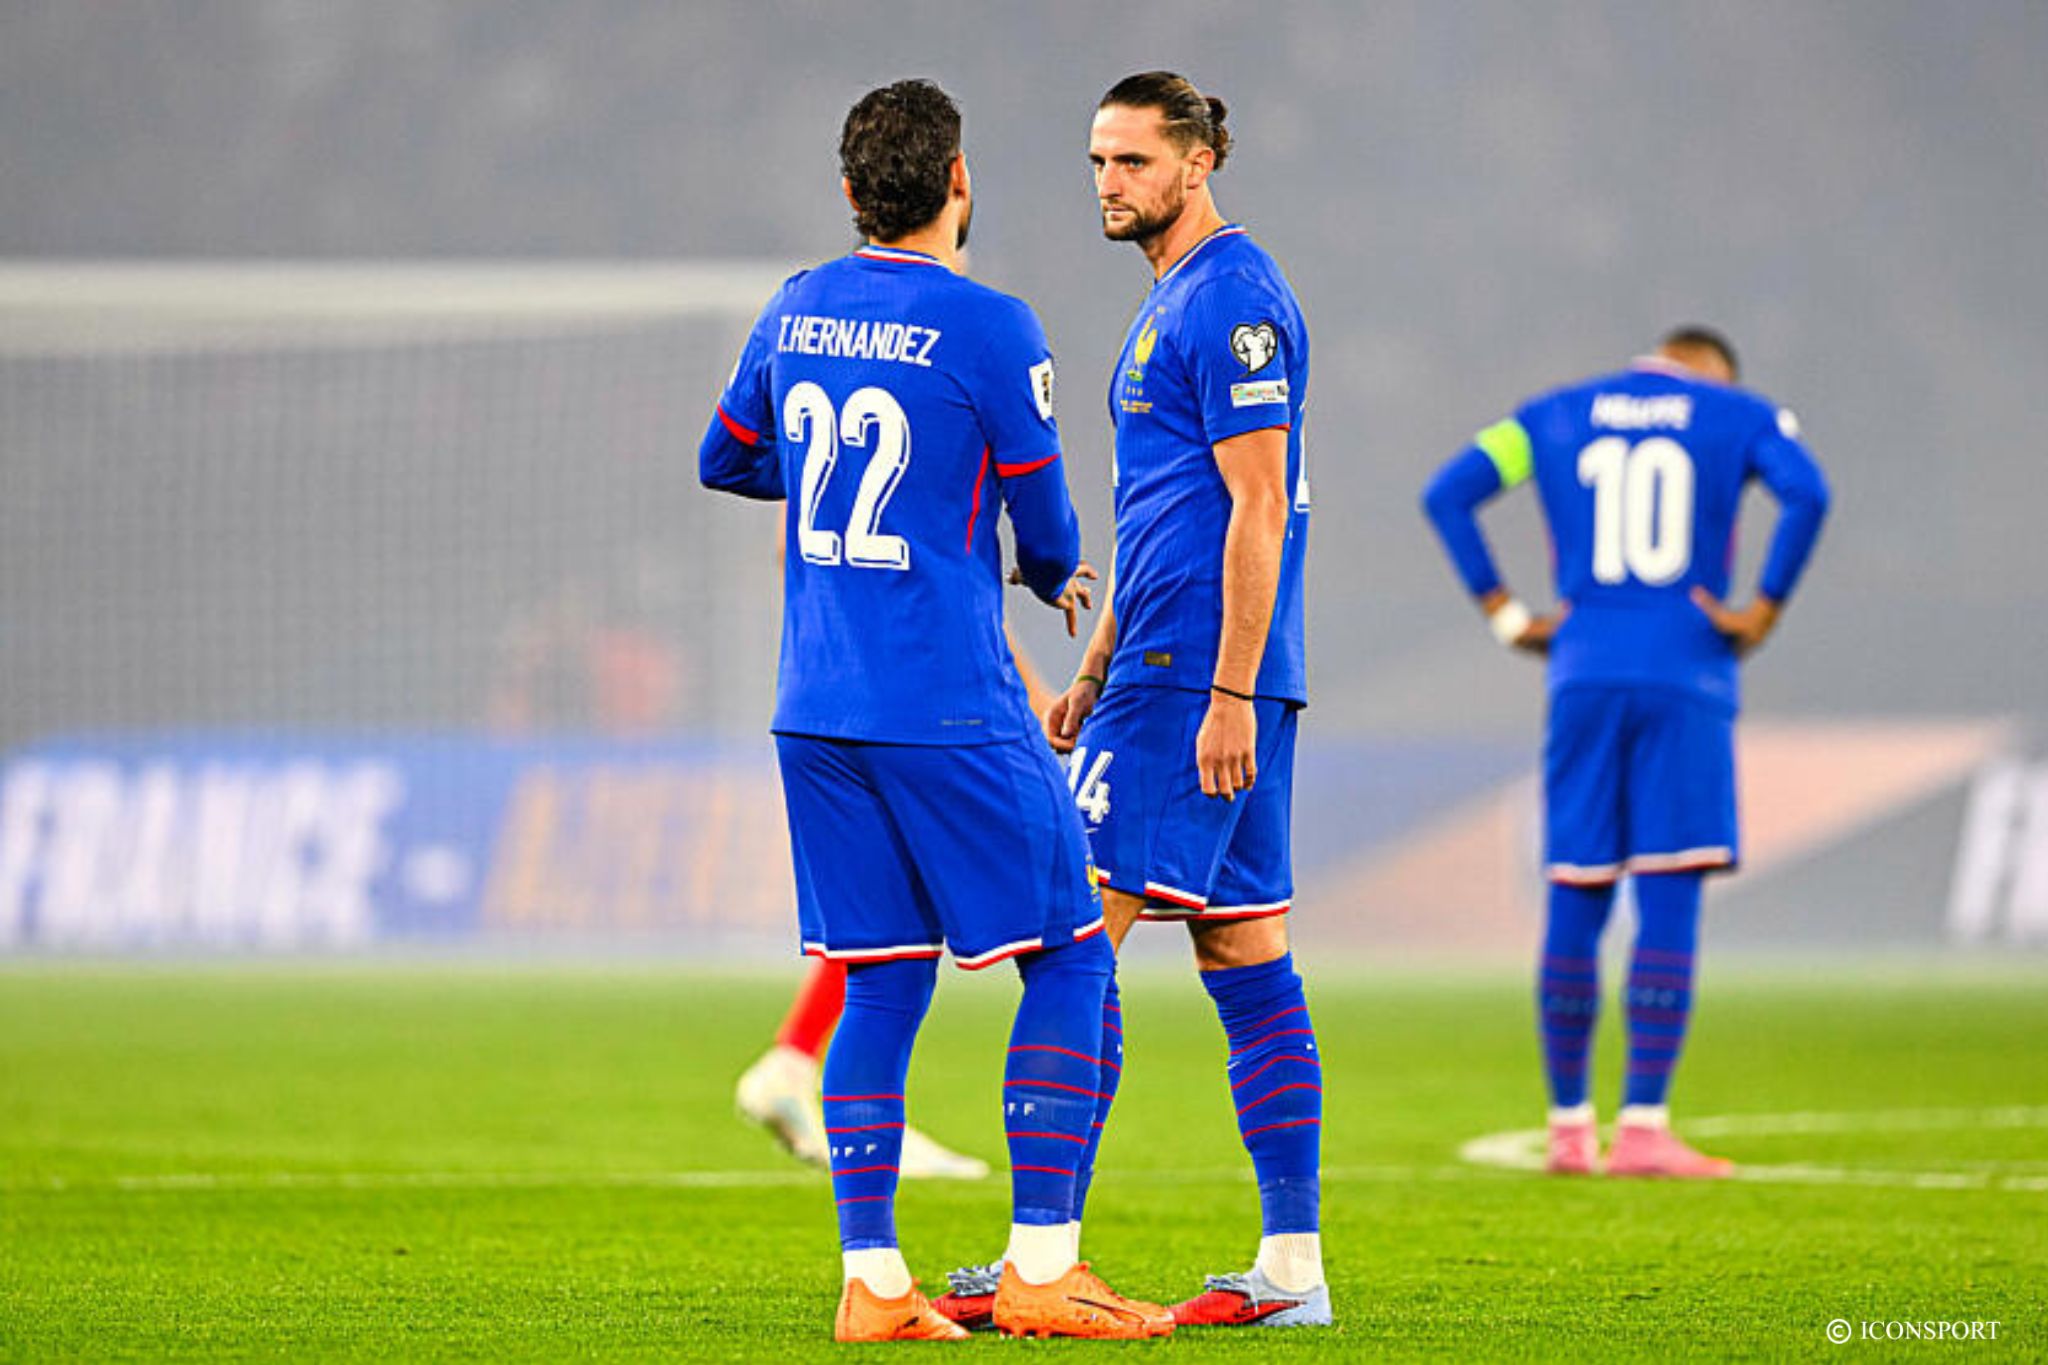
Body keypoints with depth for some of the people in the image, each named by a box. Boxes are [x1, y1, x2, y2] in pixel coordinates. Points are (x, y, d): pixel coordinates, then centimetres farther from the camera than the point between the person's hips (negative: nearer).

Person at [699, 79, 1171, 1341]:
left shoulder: (796, 314, 8)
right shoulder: (989, 329, -11)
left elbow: (726, 461, 23)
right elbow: (1048, 534, -5)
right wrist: (1057, 577, 18)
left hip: (815, 710, 6)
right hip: (950, 709, -6)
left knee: (881, 981, 9)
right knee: (1068, 958, 3)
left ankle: (873, 1280, 4)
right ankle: (1041, 1268, -2)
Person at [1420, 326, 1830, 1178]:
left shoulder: (1554, 418, 15)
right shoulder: (1740, 417, 8)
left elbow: (1447, 495, 7)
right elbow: (1806, 495, -11)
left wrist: (1504, 613, 7)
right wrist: (1764, 611, -5)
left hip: (1585, 674, 3)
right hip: (1686, 677, -3)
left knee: (1576, 902, 7)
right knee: (1669, 904, -4)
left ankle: (1569, 1127, 11)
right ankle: (1642, 1128, -10)